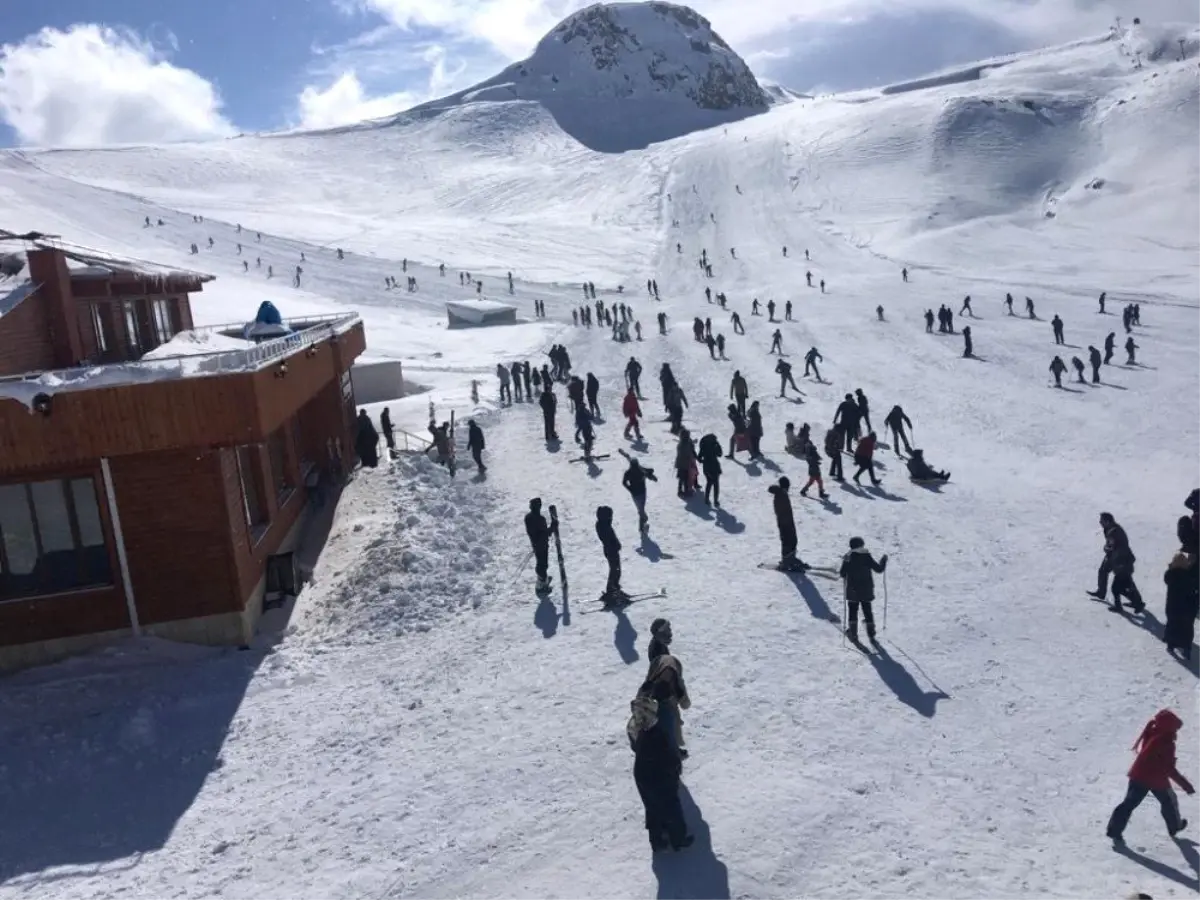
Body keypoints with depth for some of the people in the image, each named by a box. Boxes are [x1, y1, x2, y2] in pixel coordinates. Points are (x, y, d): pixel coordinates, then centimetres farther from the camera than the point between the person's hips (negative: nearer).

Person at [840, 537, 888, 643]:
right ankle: (871, 635, 15)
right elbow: (879, 569, -6)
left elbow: (842, 573, -13)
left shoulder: (848, 557, -11)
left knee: (852, 610, 13)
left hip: (852, 590, -1)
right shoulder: (867, 557, -10)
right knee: (867, 611, 14)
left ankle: (853, 634, 11)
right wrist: (884, 560, 9)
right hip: (867, 590, 1)